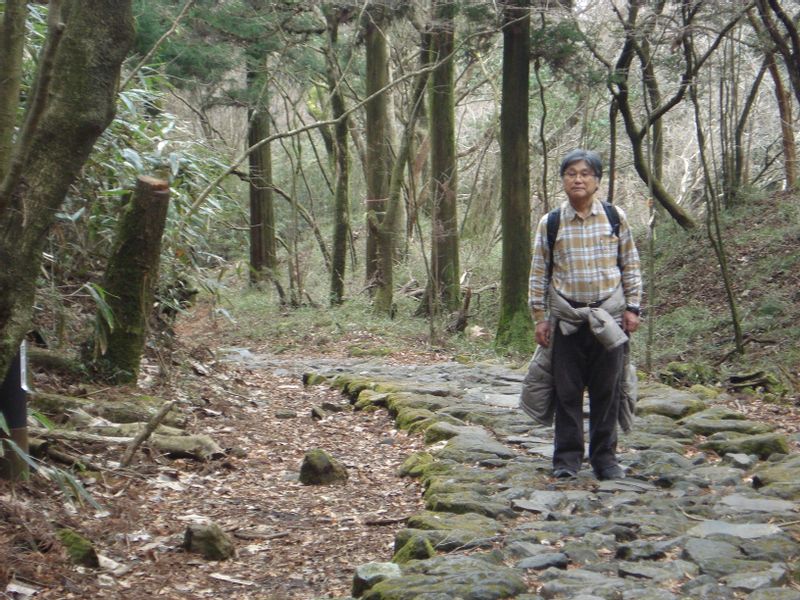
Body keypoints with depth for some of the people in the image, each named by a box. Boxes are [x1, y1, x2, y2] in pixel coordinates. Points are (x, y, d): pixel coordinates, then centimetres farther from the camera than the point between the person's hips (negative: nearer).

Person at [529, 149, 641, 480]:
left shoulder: (615, 217, 3)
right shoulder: (550, 223, 1)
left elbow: (630, 265, 8)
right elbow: (539, 273, 5)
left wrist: (632, 307, 3)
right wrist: (539, 317, 2)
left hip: (609, 316, 0)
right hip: (566, 319, 0)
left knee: (606, 390, 4)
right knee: (567, 390, 2)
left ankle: (605, 456, 15)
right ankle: (567, 458, 11)